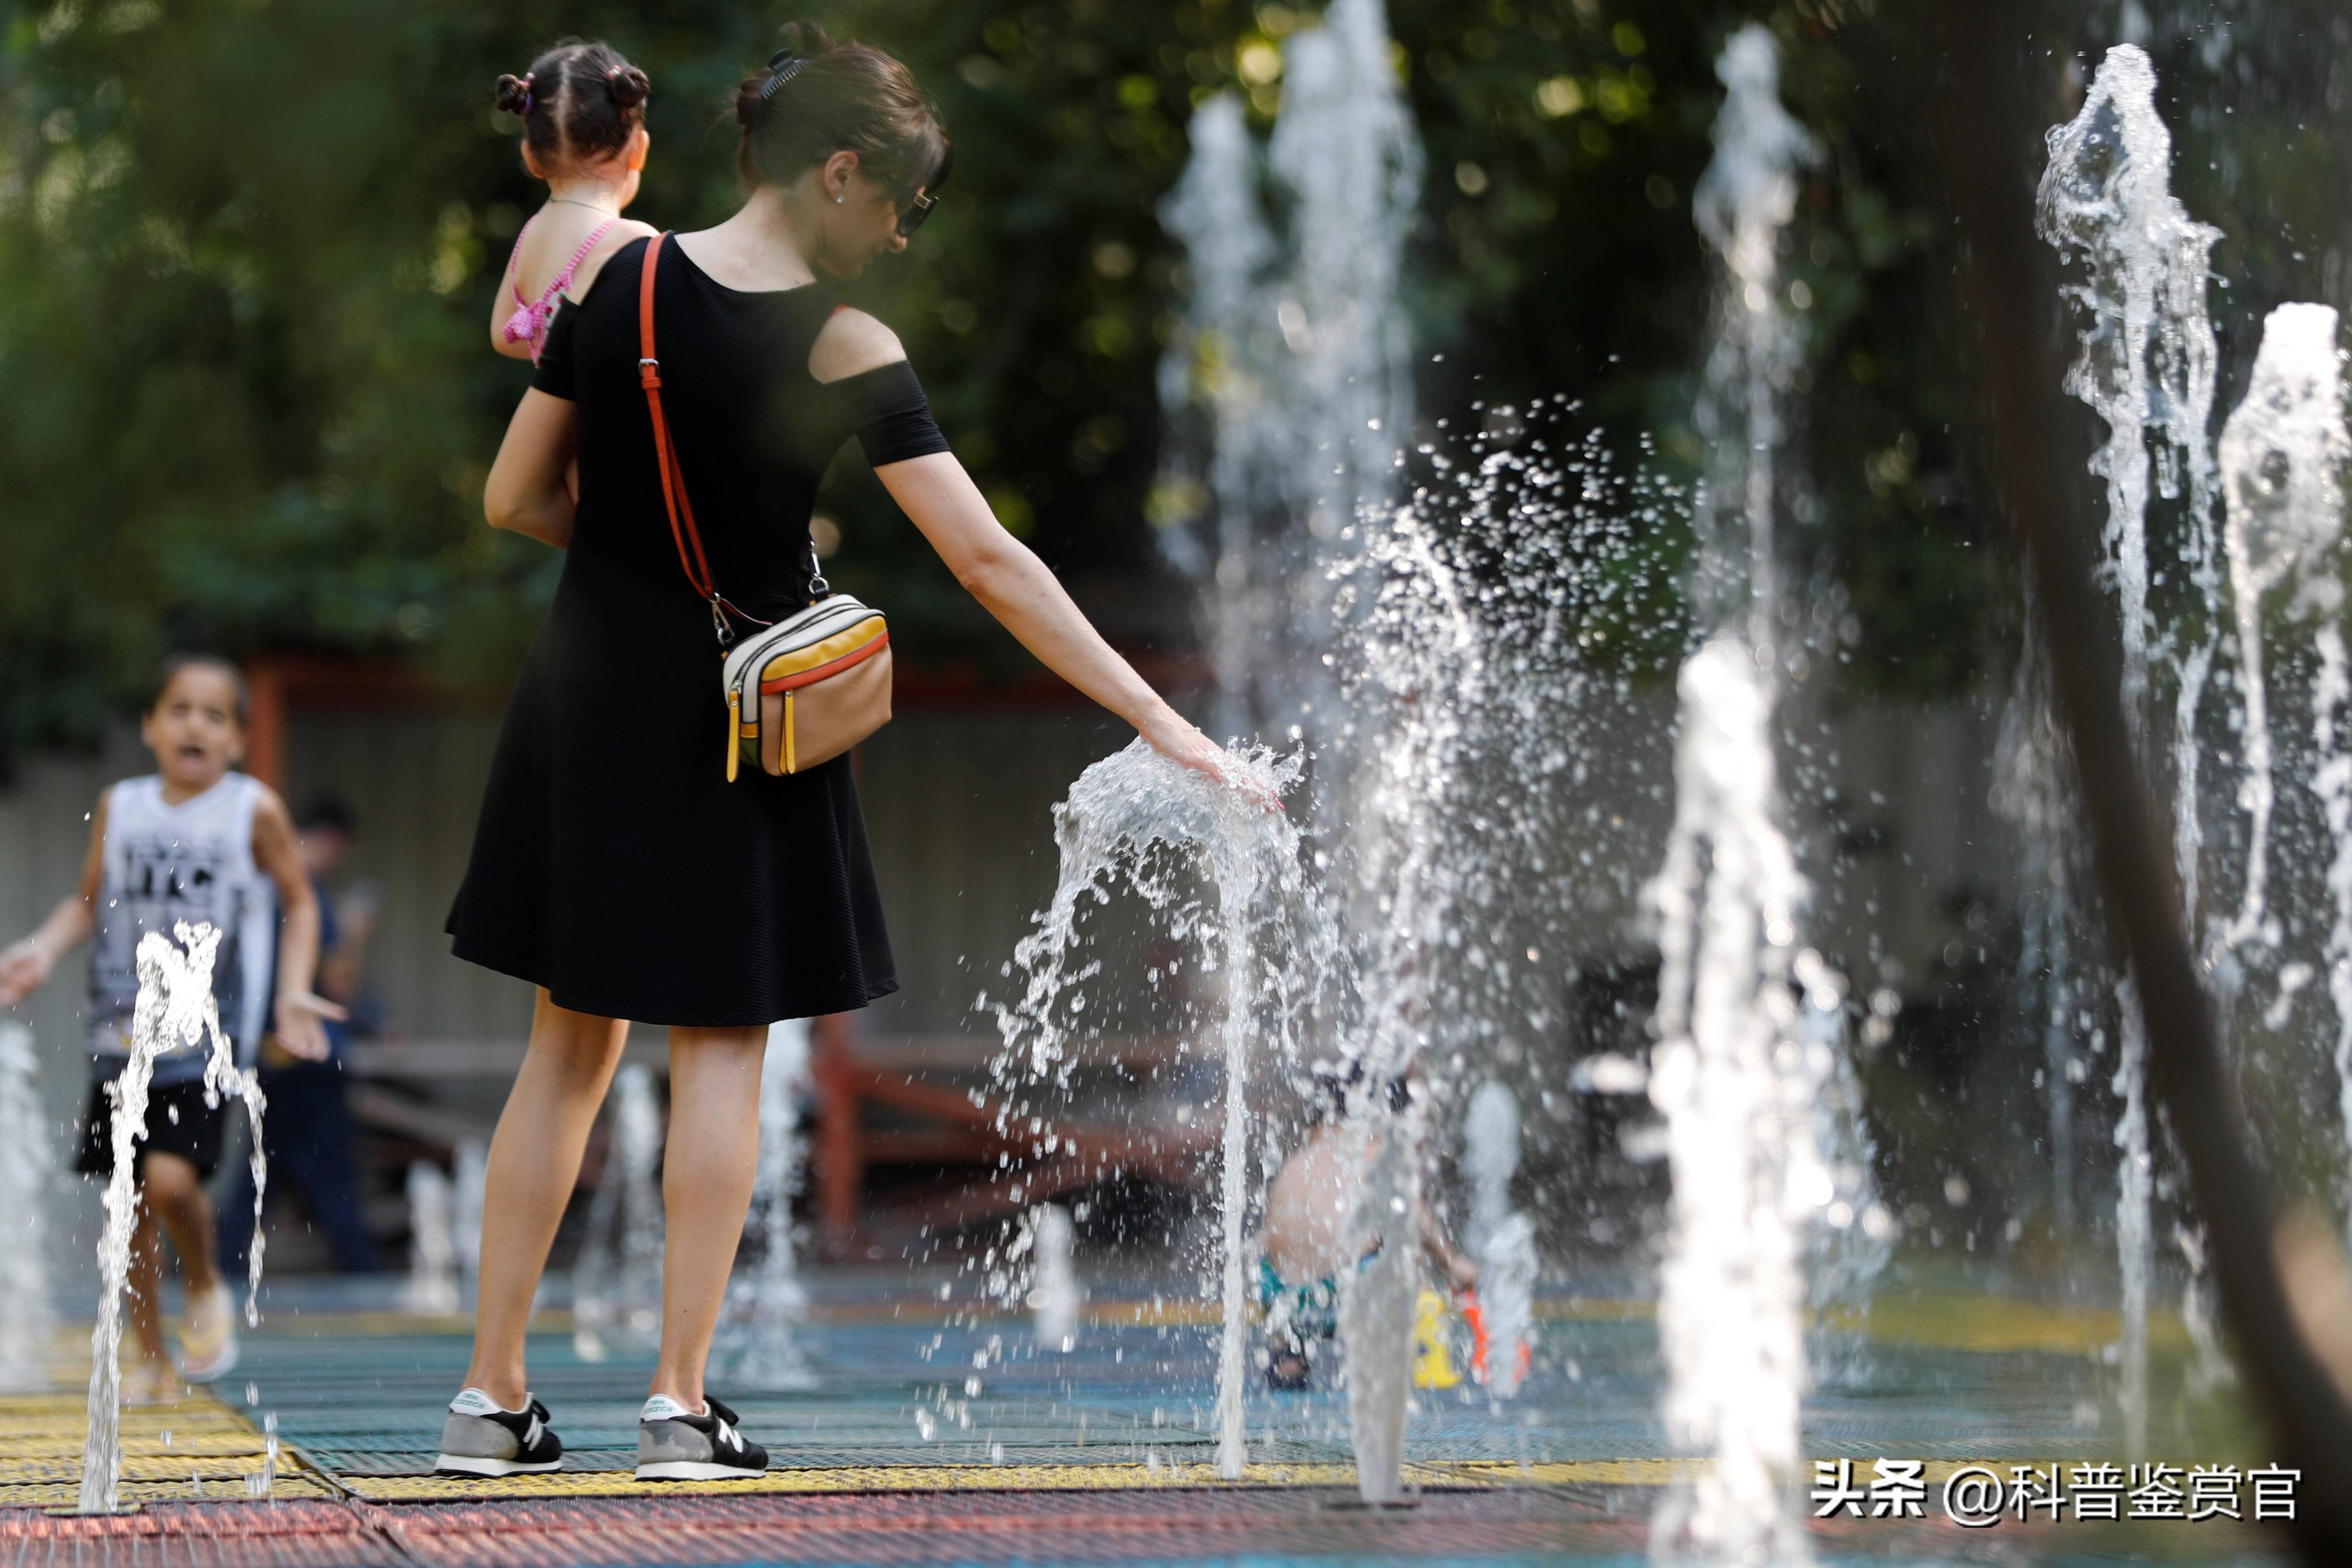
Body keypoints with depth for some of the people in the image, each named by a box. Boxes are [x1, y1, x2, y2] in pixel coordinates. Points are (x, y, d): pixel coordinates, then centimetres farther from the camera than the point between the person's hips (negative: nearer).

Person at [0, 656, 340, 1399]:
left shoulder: (254, 810, -2)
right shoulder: (119, 808, 6)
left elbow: (300, 902, 6)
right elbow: (90, 903, 16)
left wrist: (293, 991, -5)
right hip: (125, 1031, 4)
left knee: (171, 1176, -21)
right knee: (130, 1199, 6)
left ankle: (207, 1288, 10)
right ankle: (152, 1360, 18)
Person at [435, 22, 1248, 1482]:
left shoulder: (619, 280, -3)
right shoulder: (844, 349, -15)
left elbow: (515, 500, 1)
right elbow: (988, 560, -18)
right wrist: (1159, 718, -17)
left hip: (592, 690, 4)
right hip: (739, 713, -4)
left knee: (571, 1041, 13)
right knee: (722, 1046, 7)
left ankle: (493, 1391, 12)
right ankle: (682, 1399, 2)